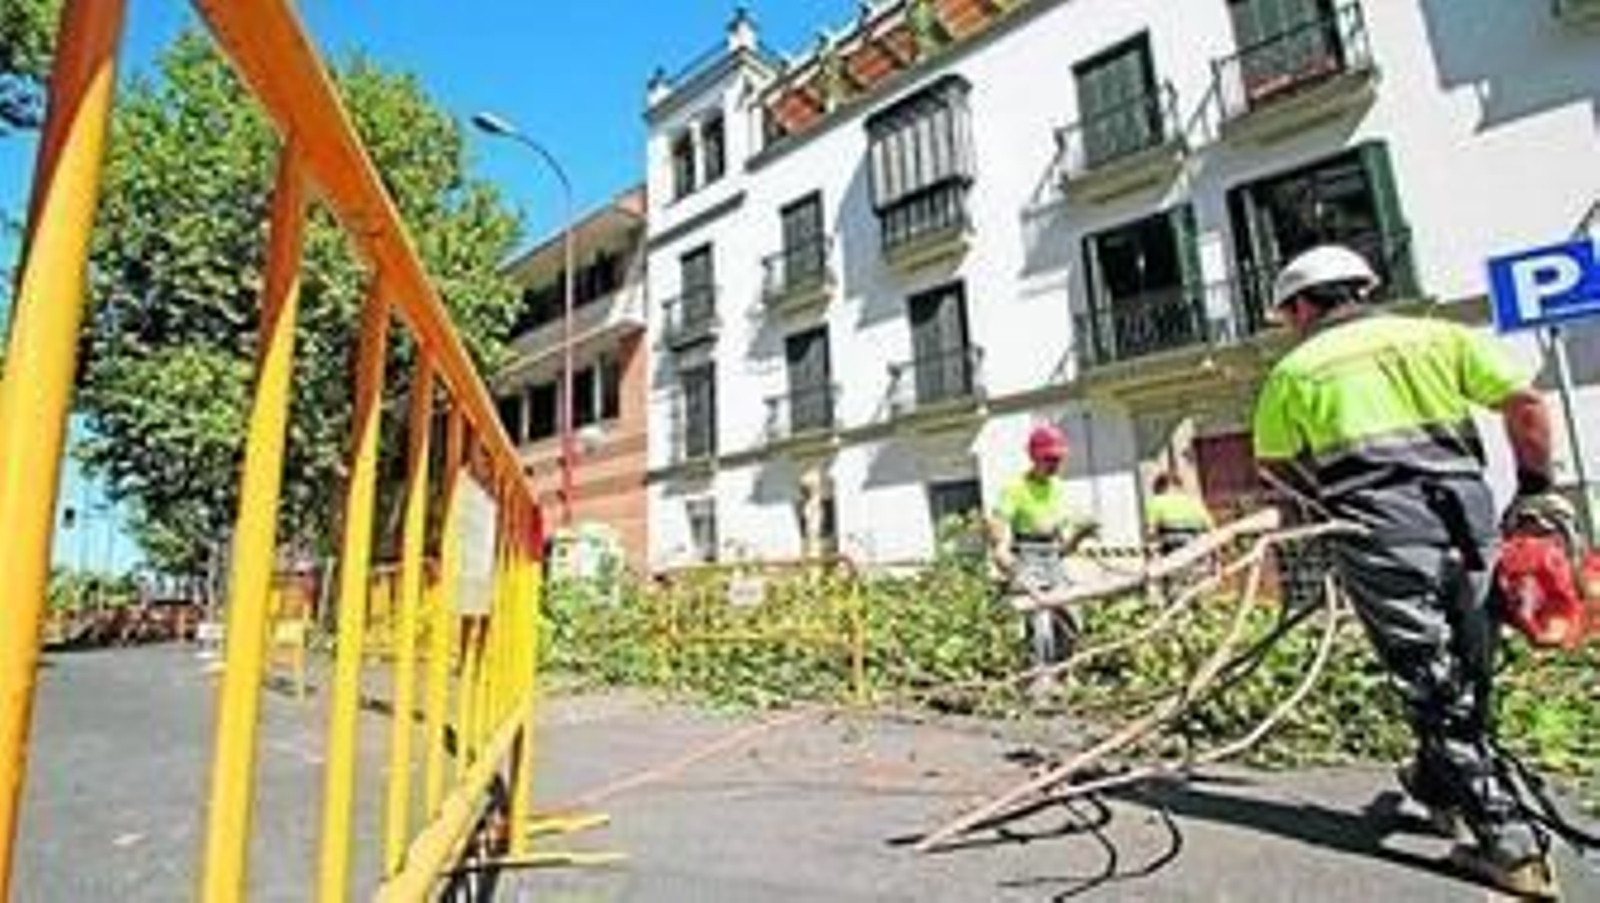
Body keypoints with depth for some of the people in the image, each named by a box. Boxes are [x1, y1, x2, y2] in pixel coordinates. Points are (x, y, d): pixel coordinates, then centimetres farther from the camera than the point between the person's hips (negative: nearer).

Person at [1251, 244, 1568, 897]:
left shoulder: (1294, 369, 7)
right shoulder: (1438, 335, 13)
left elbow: (1273, 465, 10)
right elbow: (1525, 404, 8)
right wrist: (1535, 487, 18)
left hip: (1379, 530, -4)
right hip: (1467, 513, 5)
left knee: (1434, 685, 2)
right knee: (1468, 672, 19)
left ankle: (1507, 841, 3)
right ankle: (1438, 786, 35)